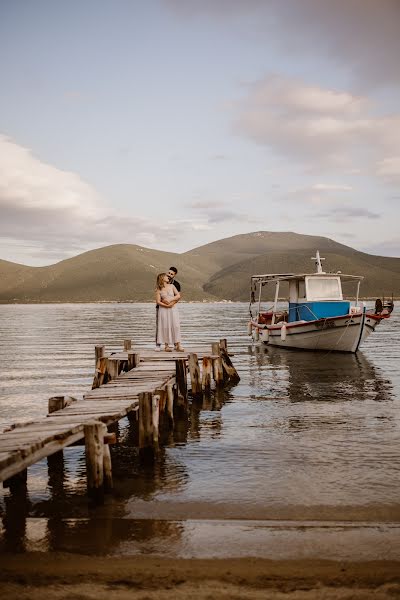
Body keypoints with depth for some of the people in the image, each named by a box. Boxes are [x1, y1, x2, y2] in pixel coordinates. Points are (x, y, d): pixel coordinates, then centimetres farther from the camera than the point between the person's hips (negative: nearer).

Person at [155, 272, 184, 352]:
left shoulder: (172, 286, 11)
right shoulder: (159, 290, 3)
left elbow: (178, 296, 4)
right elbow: (158, 301, -4)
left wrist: (170, 300, -9)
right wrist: (166, 305, -16)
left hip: (173, 308, 2)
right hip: (163, 309, -2)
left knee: (175, 325, -6)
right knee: (165, 327, -4)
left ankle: (178, 345, -9)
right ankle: (166, 345, -1)